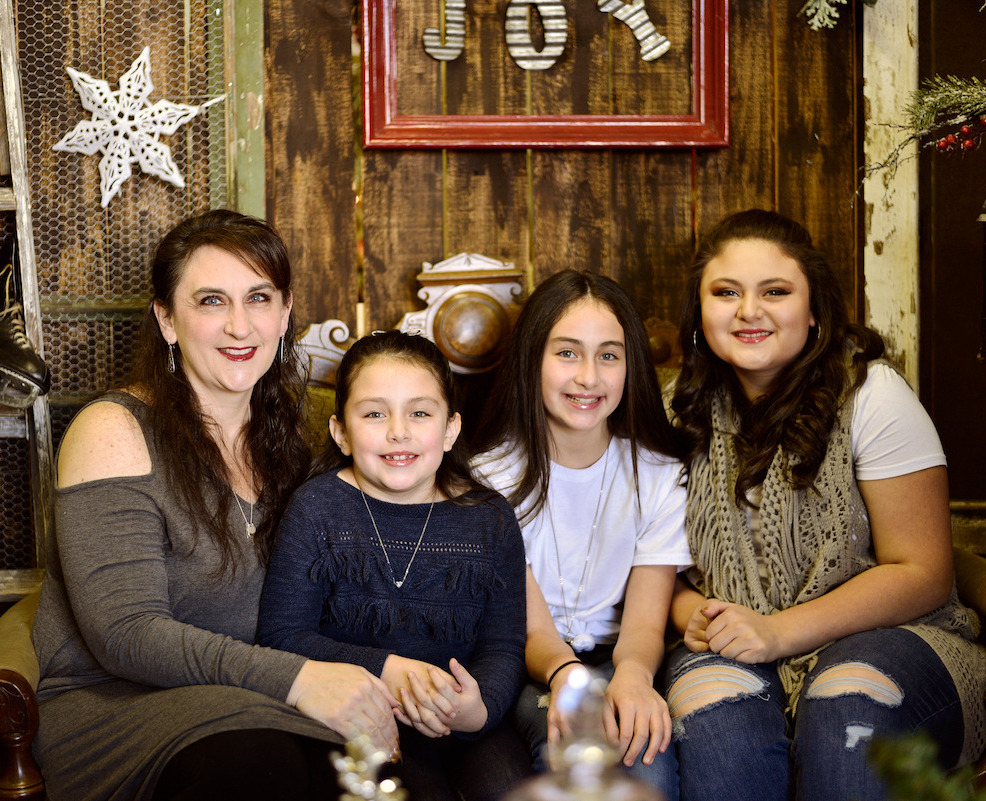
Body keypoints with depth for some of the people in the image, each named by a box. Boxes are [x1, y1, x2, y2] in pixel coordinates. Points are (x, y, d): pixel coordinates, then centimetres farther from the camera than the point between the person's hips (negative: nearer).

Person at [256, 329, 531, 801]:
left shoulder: (491, 520, 5)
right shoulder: (317, 508, -1)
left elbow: (503, 646, 2)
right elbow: (281, 634, -4)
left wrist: (479, 709, -21)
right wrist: (385, 670, -17)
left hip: (463, 715, 2)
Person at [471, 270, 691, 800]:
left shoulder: (658, 477, -1)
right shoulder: (494, 475, -6)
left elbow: (645, 622, -7)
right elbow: (532, 628, -10)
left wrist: (633, 673, -32)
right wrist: (564, 675, -35)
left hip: (617, 661, 1)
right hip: (532, 670, -1)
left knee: (643, 745, -31)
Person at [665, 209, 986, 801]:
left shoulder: (871, 394, -7)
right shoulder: (686, 408, 5)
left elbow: (922, 573, -10)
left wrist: (779, 631, -19)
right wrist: (695, 615, -12)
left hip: (881, 636, -2)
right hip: (735, 650, 2)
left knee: (847, 702, -35)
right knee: (714, 706, -32)